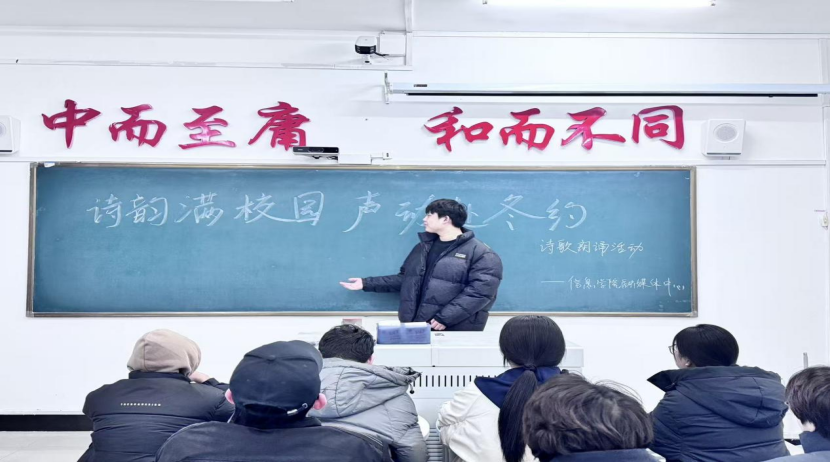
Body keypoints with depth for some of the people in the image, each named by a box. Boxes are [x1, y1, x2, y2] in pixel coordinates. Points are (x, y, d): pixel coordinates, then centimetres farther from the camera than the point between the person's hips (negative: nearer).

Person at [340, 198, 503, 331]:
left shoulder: (481, 253, -7)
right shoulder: (424, 247, 17)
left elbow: (480, 291, -17)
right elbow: (406, 279, 23)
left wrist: (445, 318, -21)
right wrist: (367, 283, 18)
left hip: (455, 335, -6)